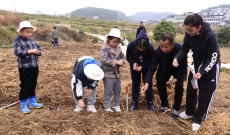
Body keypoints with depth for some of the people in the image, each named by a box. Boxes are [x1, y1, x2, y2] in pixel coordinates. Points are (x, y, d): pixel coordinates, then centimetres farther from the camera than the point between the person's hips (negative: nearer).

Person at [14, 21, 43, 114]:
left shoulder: (33, 40, 11)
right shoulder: (18, 41, -8)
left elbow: (40, 49, 12)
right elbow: (17, 52, -21)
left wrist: (38, 52, -11)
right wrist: (30, 51, -23)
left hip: (34, 66, 7)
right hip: (24, 67, -6)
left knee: (33, 85, 17)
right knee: (25, 86, 0)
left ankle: (33, 102, 32)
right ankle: (23, 105, 13)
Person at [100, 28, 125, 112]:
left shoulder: (118, 48, 5)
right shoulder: (104, 48, -14)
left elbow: (122, 56, 13)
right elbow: (104, 59, -25)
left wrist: (122, 62, -11)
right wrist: (116, 62, -29)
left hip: (117, 73, 7)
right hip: (108, 74, -7)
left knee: (117, 91, 17)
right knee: (108, 92, 1)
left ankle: (117, 105, 31)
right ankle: (107, 107, 13)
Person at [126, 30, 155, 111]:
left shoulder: (150, 48, -35)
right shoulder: (131, 45, -33)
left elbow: (150, 61, -19)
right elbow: (128, 57, -15)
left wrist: (142, 66, -34)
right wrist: (133, 63, -34)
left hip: (146, 67, 0)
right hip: (135, 66, 1)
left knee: (148, 83, 2)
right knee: (135, 83, 4)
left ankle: (150, 102, 16)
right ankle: (134, 102, 15)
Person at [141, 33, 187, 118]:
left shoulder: (180, 49, -37)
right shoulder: (157, 51, -34)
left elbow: (183, 67, -24)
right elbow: (152, 68, -33)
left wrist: (176, 78, -37)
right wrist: (147, 83, -45)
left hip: (179, 70, -2)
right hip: (165, 69, 2)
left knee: (179, 86, -17)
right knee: (160, 84, -9)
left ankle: (176, 109, 2)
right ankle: (165, 105, 14)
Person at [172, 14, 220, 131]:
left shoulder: (211, 36, -31)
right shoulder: (189, 34, -16)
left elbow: (213, 58, -26)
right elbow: (184, 49, -5)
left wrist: (202, 72, -35)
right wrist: (177, 58, -25)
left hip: (211, 66, -6)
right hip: (197, 63, 6)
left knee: (205, 93, 0)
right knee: (190, 89, 13)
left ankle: (198, 119, 14)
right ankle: (190, 112, 34)